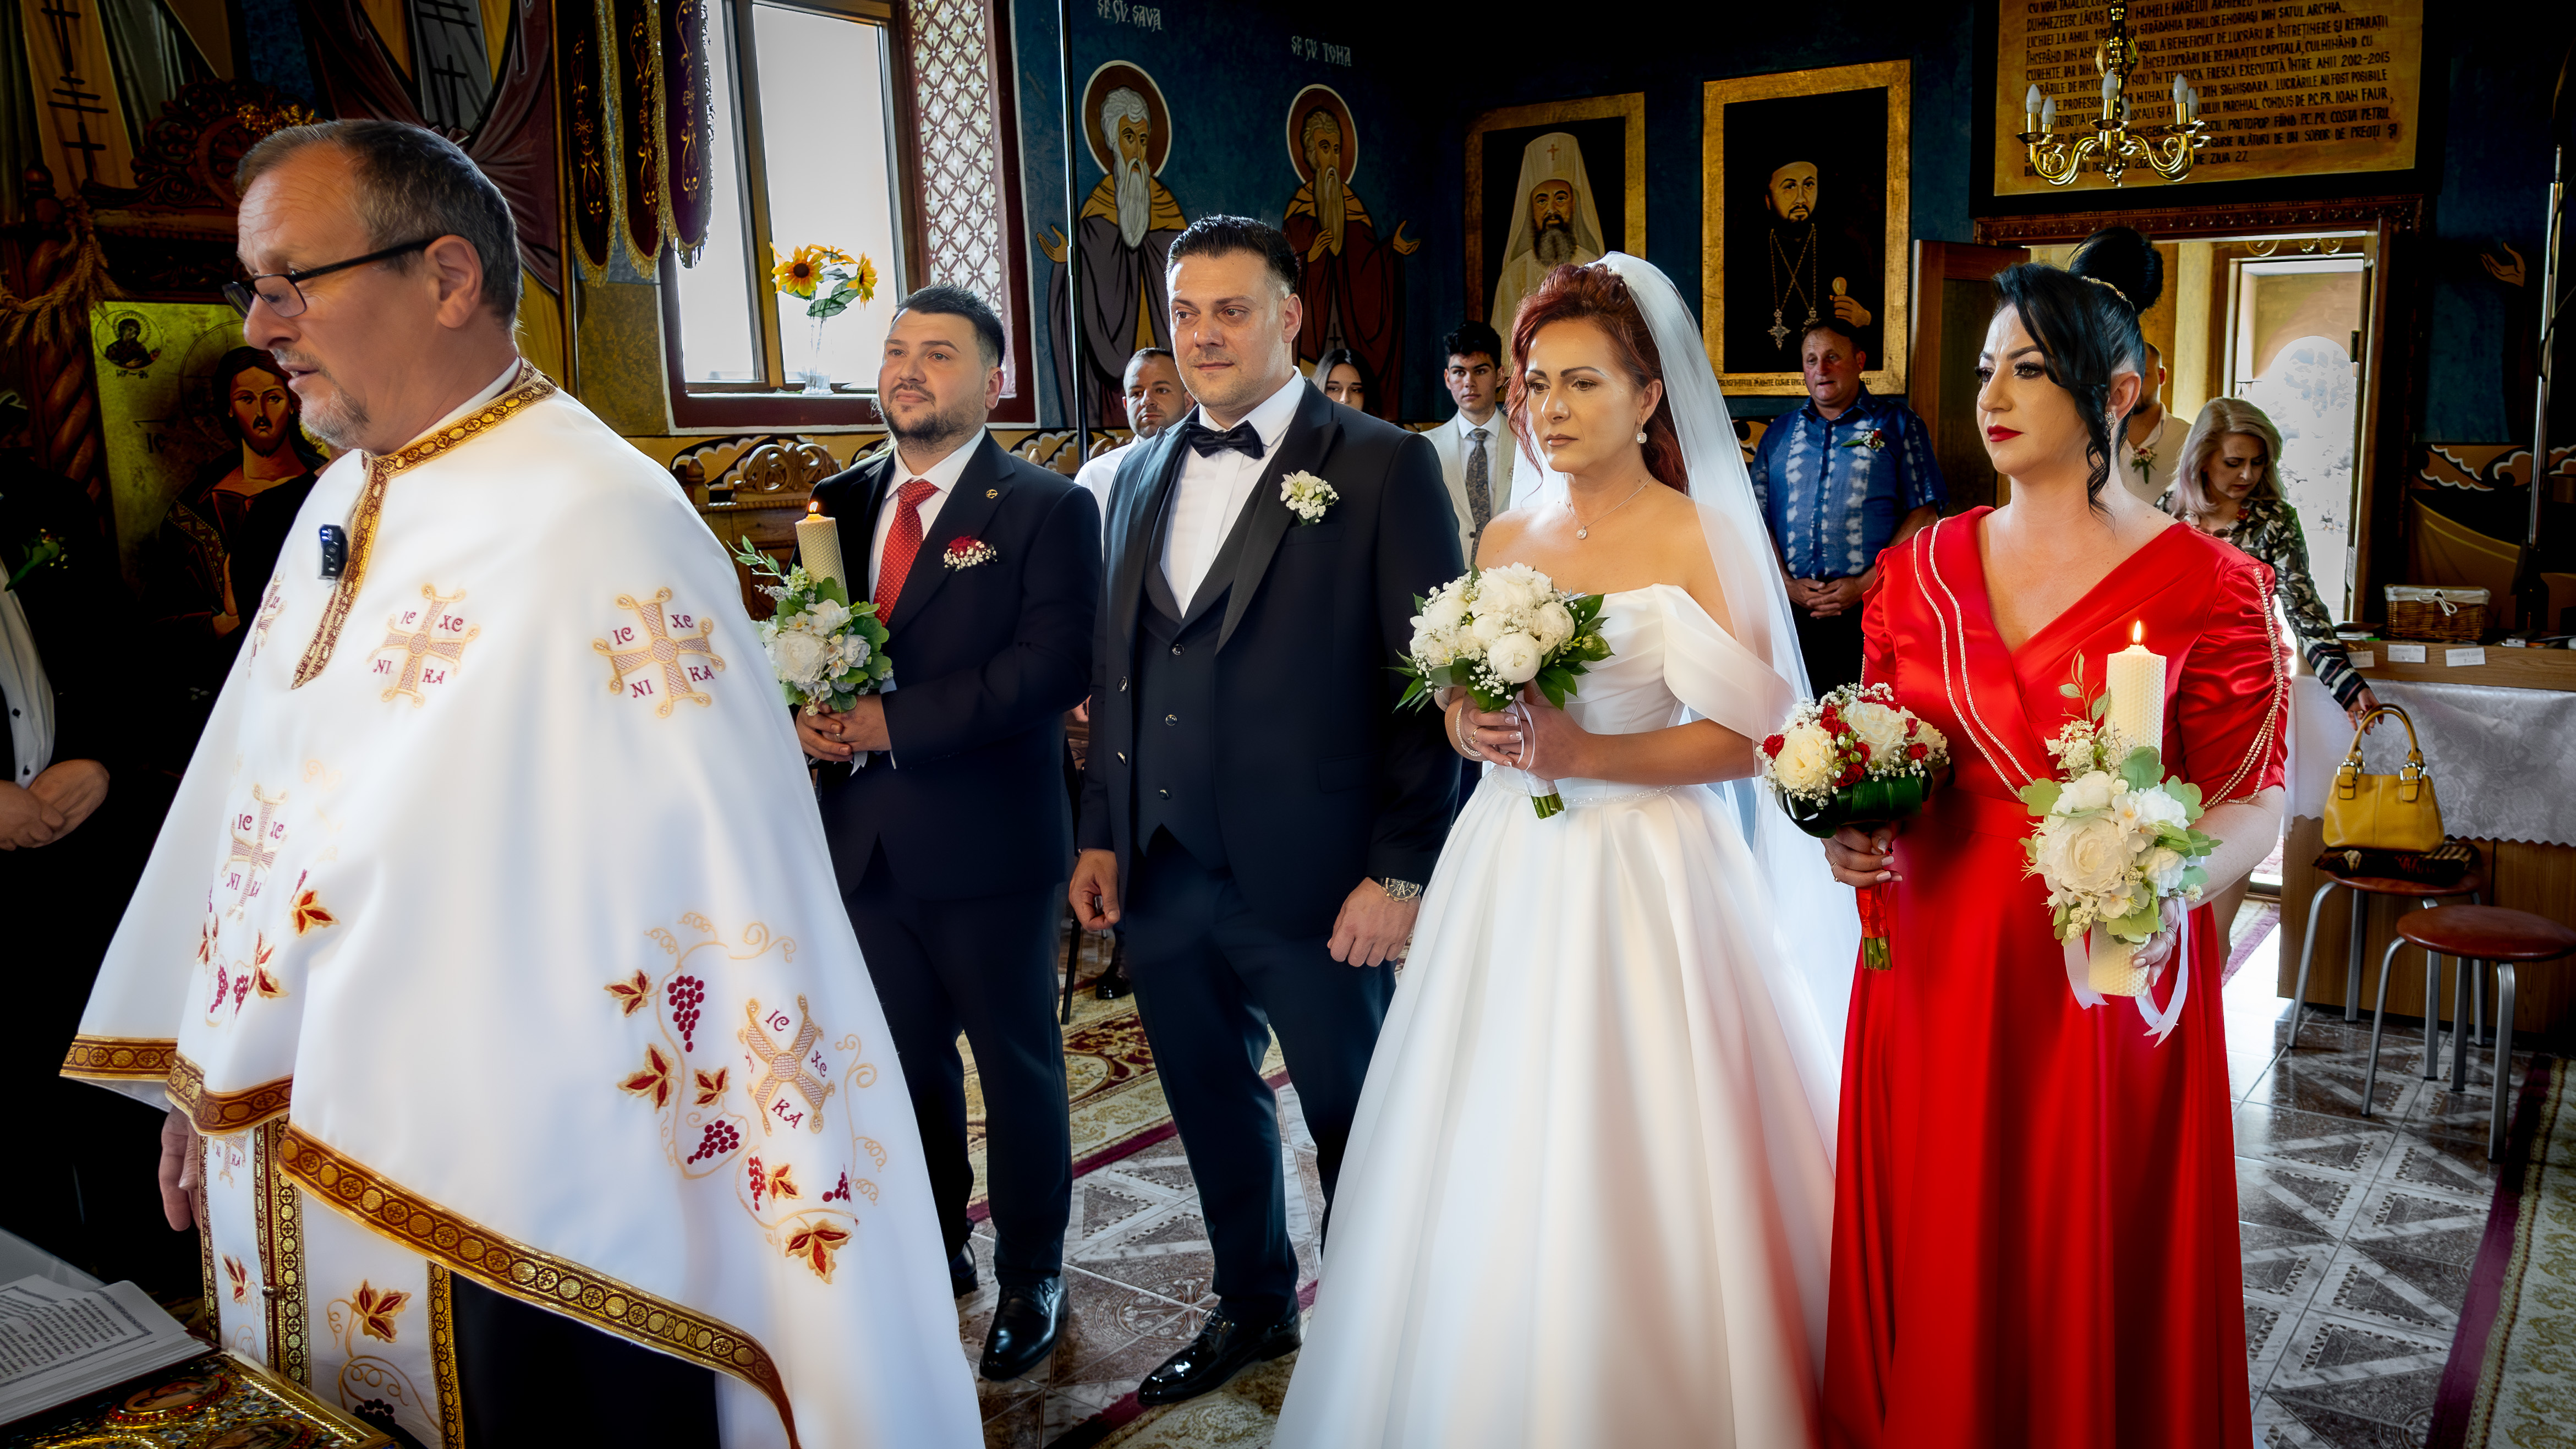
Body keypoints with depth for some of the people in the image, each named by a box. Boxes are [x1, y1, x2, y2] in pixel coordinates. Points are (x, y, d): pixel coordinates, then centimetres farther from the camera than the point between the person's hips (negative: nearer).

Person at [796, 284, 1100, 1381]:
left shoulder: (1046, 508, -8)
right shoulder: (838, 504, 10)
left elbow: (1053, 664, -19)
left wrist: (898, 720, -24)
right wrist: (801, 711, -11)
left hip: (985, 844, -5)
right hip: (863, 839, 5)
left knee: (1018, 1065, 11)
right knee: (905, 1064, 18)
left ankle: (1031, 1275, 29)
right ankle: (935, 1253, 37)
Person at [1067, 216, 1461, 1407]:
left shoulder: (1383, 468, -8)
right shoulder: (1144, 475, 12)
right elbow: (1115, 672, 15)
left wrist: (1401, 872, -14)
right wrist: (1101, 834, 11)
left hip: (1311, 882, -6)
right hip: (1161, 878, 6)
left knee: (1356, 1123, 11)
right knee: (1213, 1109, 21)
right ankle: (1252, 1307, 43)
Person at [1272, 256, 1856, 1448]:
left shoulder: (1701, 538, -5)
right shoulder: (1504, 541, 11)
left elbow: (1746, 736, -10)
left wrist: (1584, 754, -19)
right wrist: (1469, 728, -5)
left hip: (1645, 874, -5)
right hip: (1508, 871, 5)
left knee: (1629, 1173, -1)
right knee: (1488, 1161, 8)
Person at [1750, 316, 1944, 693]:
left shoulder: (1898, 424, 8)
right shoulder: (1779, 433, 17)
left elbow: (1924, 513, 0)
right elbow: (1757, 518, 11)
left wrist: (1865, 584, -10)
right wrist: (1787, 584, -5)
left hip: (1870, 608, -2)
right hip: (1790, 609, 2)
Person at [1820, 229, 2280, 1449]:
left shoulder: (2208, 585, -6)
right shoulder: (1921, 567, 7)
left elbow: (2250, 799, -7)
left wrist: (2169, 889, -25)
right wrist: (1851, 833, -5)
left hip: (2109, 979, -3)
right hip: (1932, 970, 4)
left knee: (2089, 1279, 10)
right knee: (1935, 1270, 13)